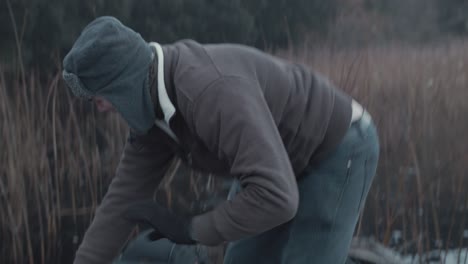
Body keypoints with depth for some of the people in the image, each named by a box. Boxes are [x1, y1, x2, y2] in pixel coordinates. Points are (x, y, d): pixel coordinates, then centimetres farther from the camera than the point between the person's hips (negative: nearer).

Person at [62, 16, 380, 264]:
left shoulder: (214, 91, -38)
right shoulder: (154, 104, -5)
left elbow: (274, 198, -43)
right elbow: (126, 196, 1)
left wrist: (190, 229, -28)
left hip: (340, 153, -9)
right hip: (300, 157, 9)